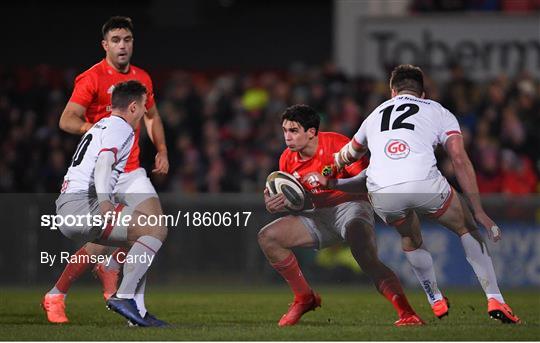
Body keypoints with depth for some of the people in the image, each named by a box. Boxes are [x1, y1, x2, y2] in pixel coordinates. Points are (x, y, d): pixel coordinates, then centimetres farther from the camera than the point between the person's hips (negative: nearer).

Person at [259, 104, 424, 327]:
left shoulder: (336, 144, -17)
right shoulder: (287, 160, 2)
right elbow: (288, 199, 13)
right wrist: (273, 205, -12)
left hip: (351, 206, -7)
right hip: (321, 215, 7)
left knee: (367, 259, -34)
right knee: (267, 237, -4)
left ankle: (407, 313, -40)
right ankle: (304, 298, 7)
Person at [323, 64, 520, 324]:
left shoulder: (375, 115, 33)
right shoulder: (438, 112, 24)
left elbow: (348, 156, 51)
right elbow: (460, 161, 11)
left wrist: (326, 179, 72)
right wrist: (479, 211, 12)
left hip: (381, 193, 2)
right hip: (424, 183, -2)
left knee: (410, 240, 34)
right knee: (467, 229, 22)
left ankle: (436, 301, 33)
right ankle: (494, 300, 13)